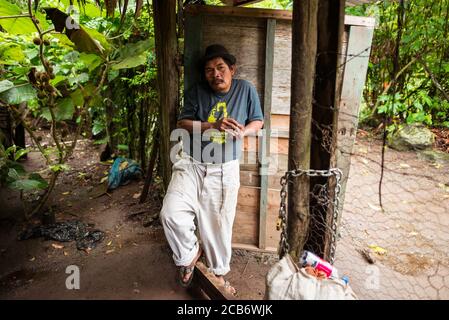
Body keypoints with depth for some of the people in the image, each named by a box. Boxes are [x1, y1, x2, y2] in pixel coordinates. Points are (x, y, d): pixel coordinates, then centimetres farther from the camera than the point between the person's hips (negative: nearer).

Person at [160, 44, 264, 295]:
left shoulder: (246, 89, 0)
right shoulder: (196, 92, 0)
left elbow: (258, 121, 8)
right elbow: (183, 123, -5)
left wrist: (244, 131, -15)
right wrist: (214, 125, -21)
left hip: (225, 169, 0)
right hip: (192, 164, 1)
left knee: (219, 224, 9)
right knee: (171, 213, -15)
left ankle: (219, 272, 34)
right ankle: (191, 252, 15)